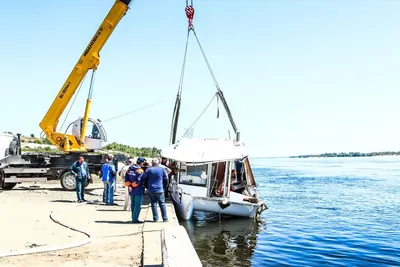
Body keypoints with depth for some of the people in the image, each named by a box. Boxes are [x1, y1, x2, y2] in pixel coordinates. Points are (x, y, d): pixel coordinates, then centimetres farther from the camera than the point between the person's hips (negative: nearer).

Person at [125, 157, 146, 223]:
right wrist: (133, 185, -7)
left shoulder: (130, 168, 7)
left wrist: (129, 185, -3)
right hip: (138, 190, -7)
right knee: (138, 205, -1)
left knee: (133, 204, 16)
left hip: (131, 190, 7)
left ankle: (134, 218, 23)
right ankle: (135, 219, -2)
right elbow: (138, 180, -22)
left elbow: (126, 178, 2)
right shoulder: (140, 170, -15)